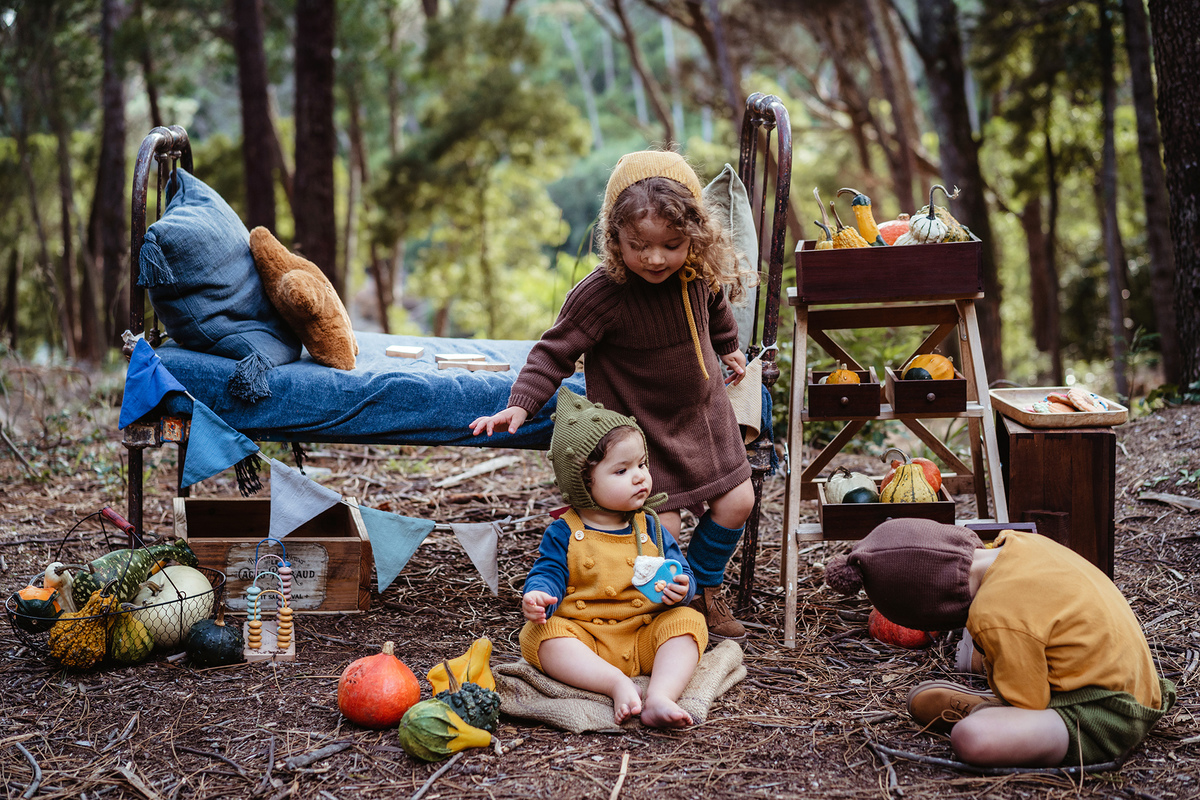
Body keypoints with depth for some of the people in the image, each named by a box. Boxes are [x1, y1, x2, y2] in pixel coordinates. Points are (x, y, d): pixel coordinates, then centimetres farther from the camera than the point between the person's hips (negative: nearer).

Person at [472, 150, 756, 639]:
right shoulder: (602, 293, -28)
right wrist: (520, 404, -32)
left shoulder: (701, 274, -11)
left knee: (736, 503, 10)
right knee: (661, 527, -12)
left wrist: (728, 348, 30)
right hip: (640, 426, -5)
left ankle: (705, 588, 35)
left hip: (703, 413, 6)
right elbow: (556, 351, -22)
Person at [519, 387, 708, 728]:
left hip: (644, 639, 2)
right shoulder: (564, 533, 3)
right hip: (583, 640, -2)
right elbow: (549, 574, -4)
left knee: (687, 622, -21)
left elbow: (680, 572, 8)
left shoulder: (650, 528, 9)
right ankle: (618, 684, -41)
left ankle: (659, 697, -41)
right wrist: (539, 596, -28)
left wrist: (680, 590, -18)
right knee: (541, 634, -28)